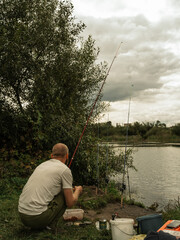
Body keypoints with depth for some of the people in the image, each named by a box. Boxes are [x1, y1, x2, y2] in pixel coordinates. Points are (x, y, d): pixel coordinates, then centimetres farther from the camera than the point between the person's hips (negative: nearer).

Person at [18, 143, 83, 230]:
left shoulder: (42, 165, 18)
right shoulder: (65, 169, -4)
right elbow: (70, 203, -3)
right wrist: (78, 190, 20)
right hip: (38, 217, -7)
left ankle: (38, 225, 16)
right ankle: (50, 225, 4)